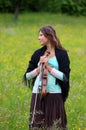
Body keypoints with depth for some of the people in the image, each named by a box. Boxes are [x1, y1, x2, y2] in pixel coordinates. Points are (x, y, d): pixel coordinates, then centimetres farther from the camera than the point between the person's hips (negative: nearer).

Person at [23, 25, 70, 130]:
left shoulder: (61, 54, -2)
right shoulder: (38, 54, 9)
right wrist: (39, 68, -7)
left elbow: (64, 77, -10)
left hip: (55, 94, -4)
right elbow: (27, 75, 9)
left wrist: (48, 66, -12)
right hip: (38, 94, 4)